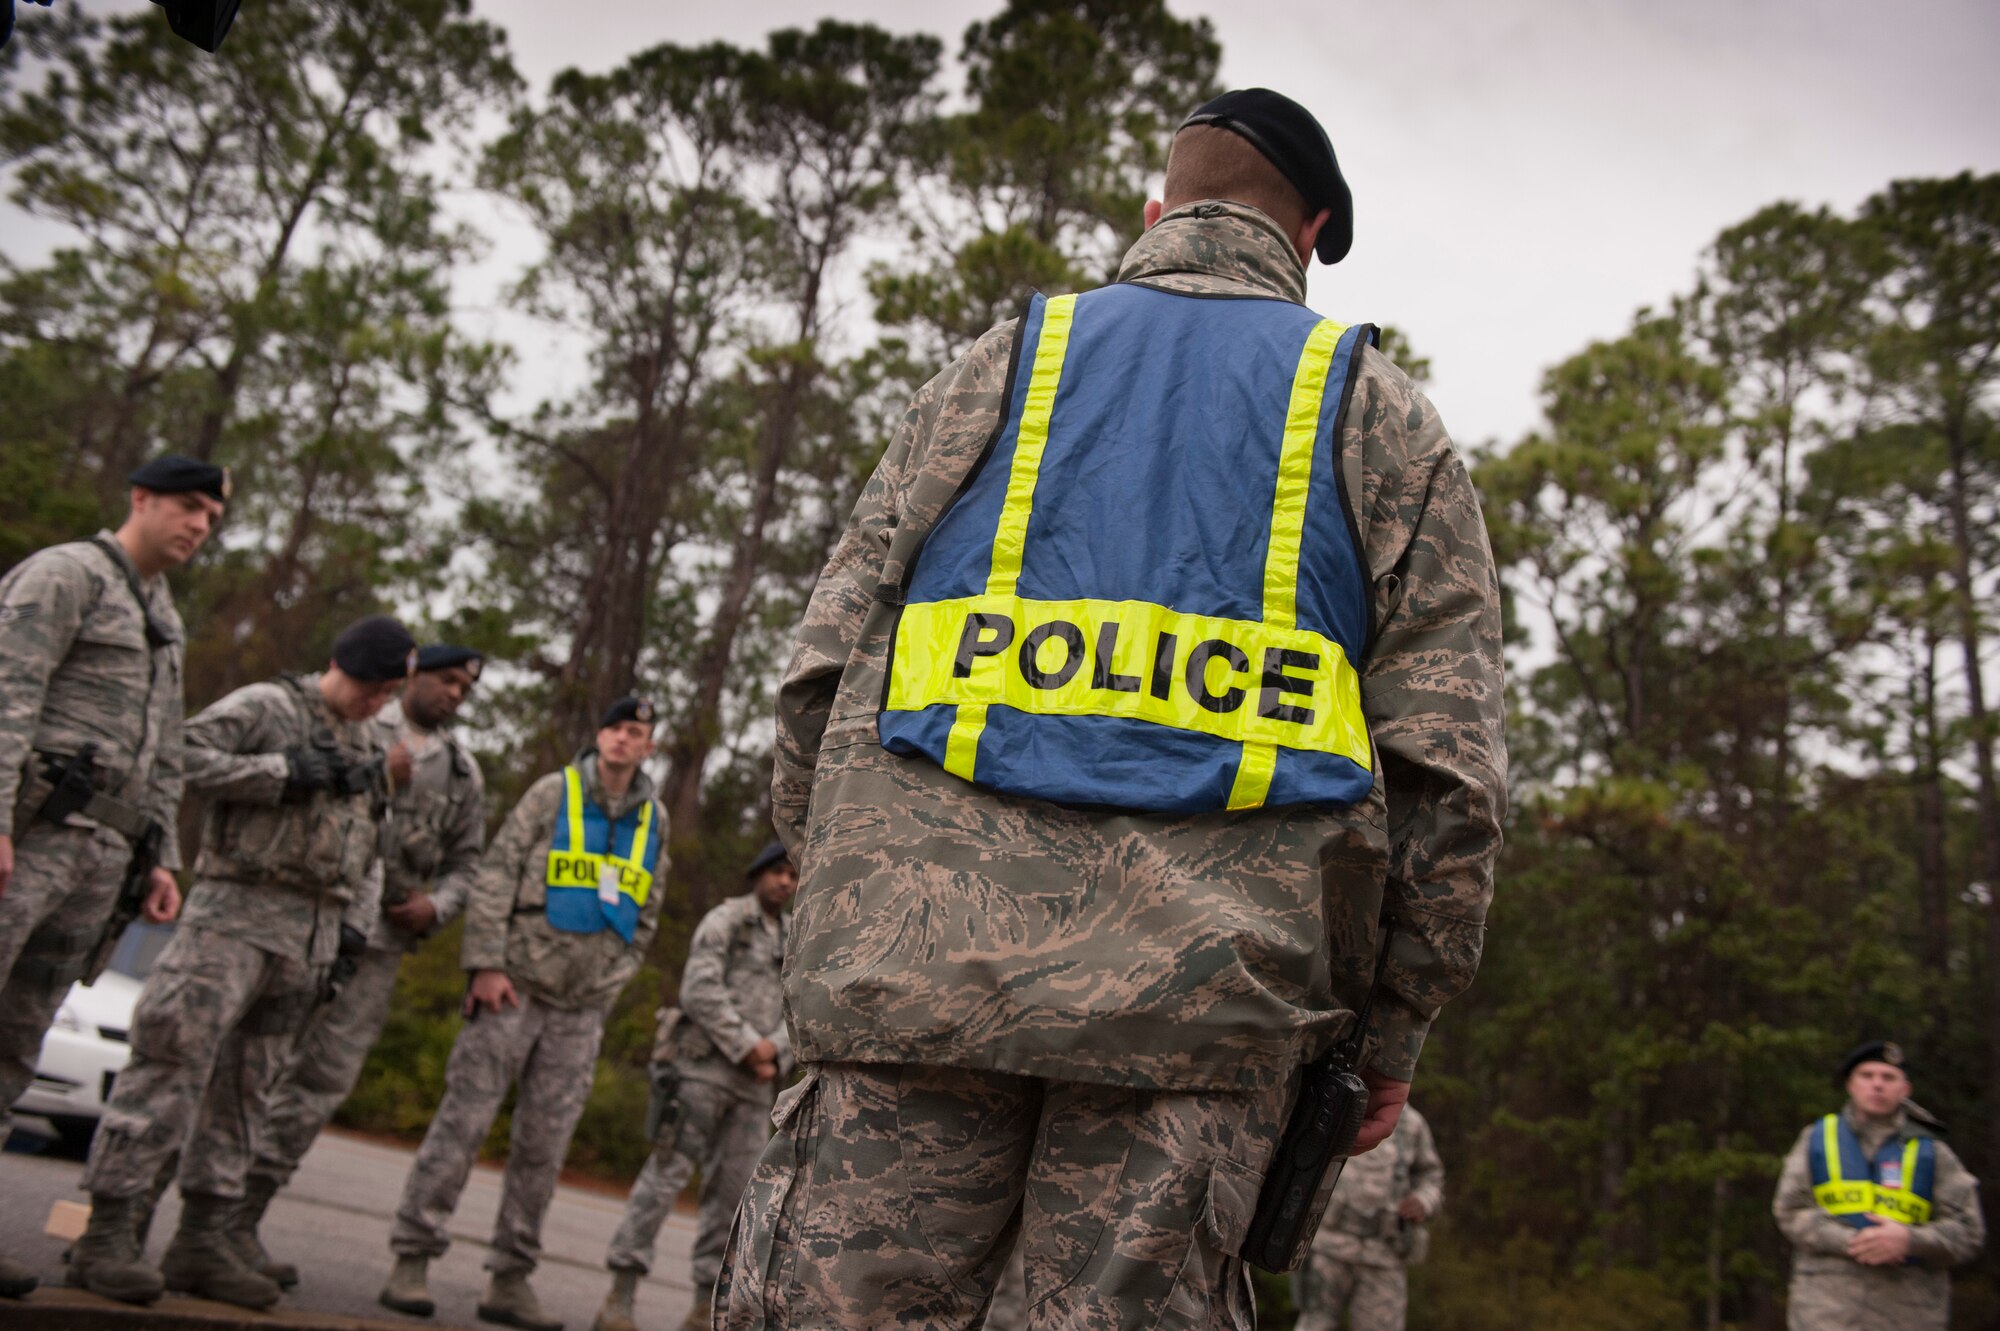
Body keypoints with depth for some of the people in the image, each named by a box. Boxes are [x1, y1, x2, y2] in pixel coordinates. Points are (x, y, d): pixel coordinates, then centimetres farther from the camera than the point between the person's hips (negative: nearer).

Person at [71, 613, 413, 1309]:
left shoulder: (371, 751, 20)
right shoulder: (265, 706, -1)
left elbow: (370, 852, 25)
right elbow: (183, 755, -14)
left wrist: (354, 925, 12)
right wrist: (282, 772, -16)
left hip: (311, 934, 7)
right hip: (237, 911, -6)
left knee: (243, 1088, 8)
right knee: (173, 1064, -12)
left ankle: (202, 1240, 12)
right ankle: (109, 1233, -9)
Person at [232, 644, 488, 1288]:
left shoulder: (463, 771, 17)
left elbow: (465, 859, 21)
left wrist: (438, 904, 2)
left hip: (380, 939, 4)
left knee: (323, 1079, 0)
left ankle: (241, 1217, 8)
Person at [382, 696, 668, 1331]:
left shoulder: (654, 821, 12)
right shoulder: (553, 793, 0)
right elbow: (495, 874, -5)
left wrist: (612, 977, 6)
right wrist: (486, 964, -13)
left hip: (583, 1006, 4)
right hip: (517, 986, -4)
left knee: (545, 1142, 6)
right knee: (464, 1118, -4)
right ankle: (411, 1260, 4)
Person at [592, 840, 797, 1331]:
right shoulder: (723, 921, -2)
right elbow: (700, 992, -13)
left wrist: (774, 1051, -8)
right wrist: (746, 1046, -14)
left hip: (754, 1081, 6)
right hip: (703, 1065, -6)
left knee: (733, 1190, 2)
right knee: (667, 1173, -10)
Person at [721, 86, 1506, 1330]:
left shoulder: (1004, 361, 19)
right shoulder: (1381, 411, 17)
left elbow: (831, 659, 13)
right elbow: (1447, 753, 7)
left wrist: (840, 883, 20)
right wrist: (1401, 1016, 13)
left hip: (928, 942, 1)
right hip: (1206, 976, 0)